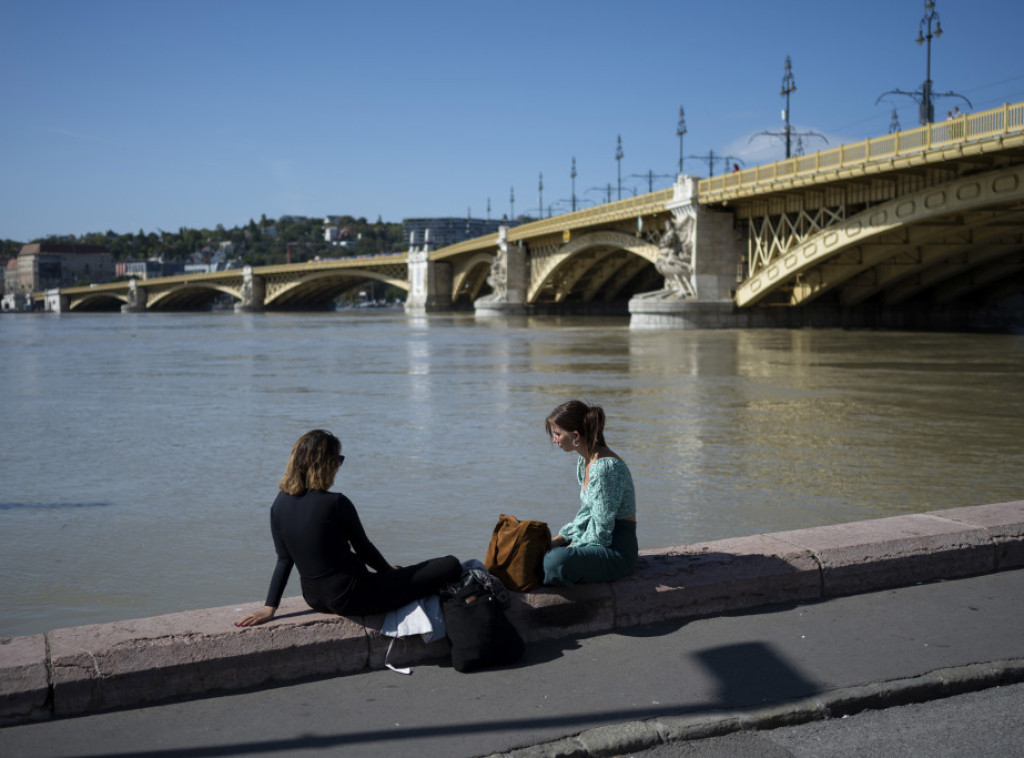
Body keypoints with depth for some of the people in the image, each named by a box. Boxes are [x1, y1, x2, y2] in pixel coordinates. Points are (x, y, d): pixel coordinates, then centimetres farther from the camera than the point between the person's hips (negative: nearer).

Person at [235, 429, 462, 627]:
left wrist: (270, 608, 10)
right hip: (349, 598, -8)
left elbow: (284, 560, 3)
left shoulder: (280, 504, 0)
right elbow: (363, 548, -6)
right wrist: (390, 571, 12)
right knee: (451, 566, -8)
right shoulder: (335, 503, -19)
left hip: (316, 600, 8)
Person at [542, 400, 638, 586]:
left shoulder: (605, 467, -22)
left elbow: (601, 531, -21)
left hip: (617, 552, -10)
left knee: (556, 560, -32)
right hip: (599, 544, 10)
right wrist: (558, 540, 4)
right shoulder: (585, 462, 8)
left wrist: (569, 549, -12)